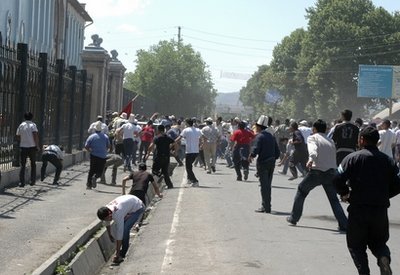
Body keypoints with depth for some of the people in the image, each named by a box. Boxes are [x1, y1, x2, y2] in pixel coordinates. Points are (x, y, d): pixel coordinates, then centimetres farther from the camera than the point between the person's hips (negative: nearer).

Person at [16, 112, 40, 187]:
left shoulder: (21, 125, 5)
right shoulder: (33, 125, -4)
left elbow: (18, 137, 7)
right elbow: (35, 136, -14)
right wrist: (37, 146, -8)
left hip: (23, 147, 2)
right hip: (32, 147, -2)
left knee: (23, 165, 5)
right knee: (33, 164, 13)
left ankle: (21, 182, -4)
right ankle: (32, 181, 10)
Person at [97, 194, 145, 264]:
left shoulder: (117, 214, -39)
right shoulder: (106, 209, -16)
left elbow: (119, 234, -36)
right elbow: (107, 223, 8)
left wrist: (117, 254, -31)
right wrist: (110, 235, 22)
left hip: (138, 208, -9)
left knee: (125, 229, -22)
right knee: (117, 227, 0)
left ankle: (122, 255, -12)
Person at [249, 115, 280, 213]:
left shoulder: (259, 137, -12)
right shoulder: (271, 136, 11)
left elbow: (256, 150, -22)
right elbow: (277, 152, 11)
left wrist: (251, 156, -6)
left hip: (262, 163, -7)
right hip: (271, 163, 7)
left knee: (264, 186, -2)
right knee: (268, 185, 15)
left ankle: (266, 207, -1)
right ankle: (266, 205, 23)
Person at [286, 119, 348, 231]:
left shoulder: (313, 138, 2)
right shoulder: (331, 141, 19)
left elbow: (313, 149, -20)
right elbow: (334, 158, 16)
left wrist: (311, 159, -37)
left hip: (316, 171, -3)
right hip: (330, 172, 4)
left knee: (301, 191, 19)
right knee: (334, 199, 10)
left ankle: (293, 218, 24)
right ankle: (344, 224, -2)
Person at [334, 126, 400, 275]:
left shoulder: (352, 158, -5)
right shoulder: (387, 160, 6)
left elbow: (338, 179, -15)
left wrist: (344, 193, 4)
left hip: (358, 209, -3)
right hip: (381, 210, 3)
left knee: (356, 245, 12)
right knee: (378, 241, 21)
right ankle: (384, 257, -10)